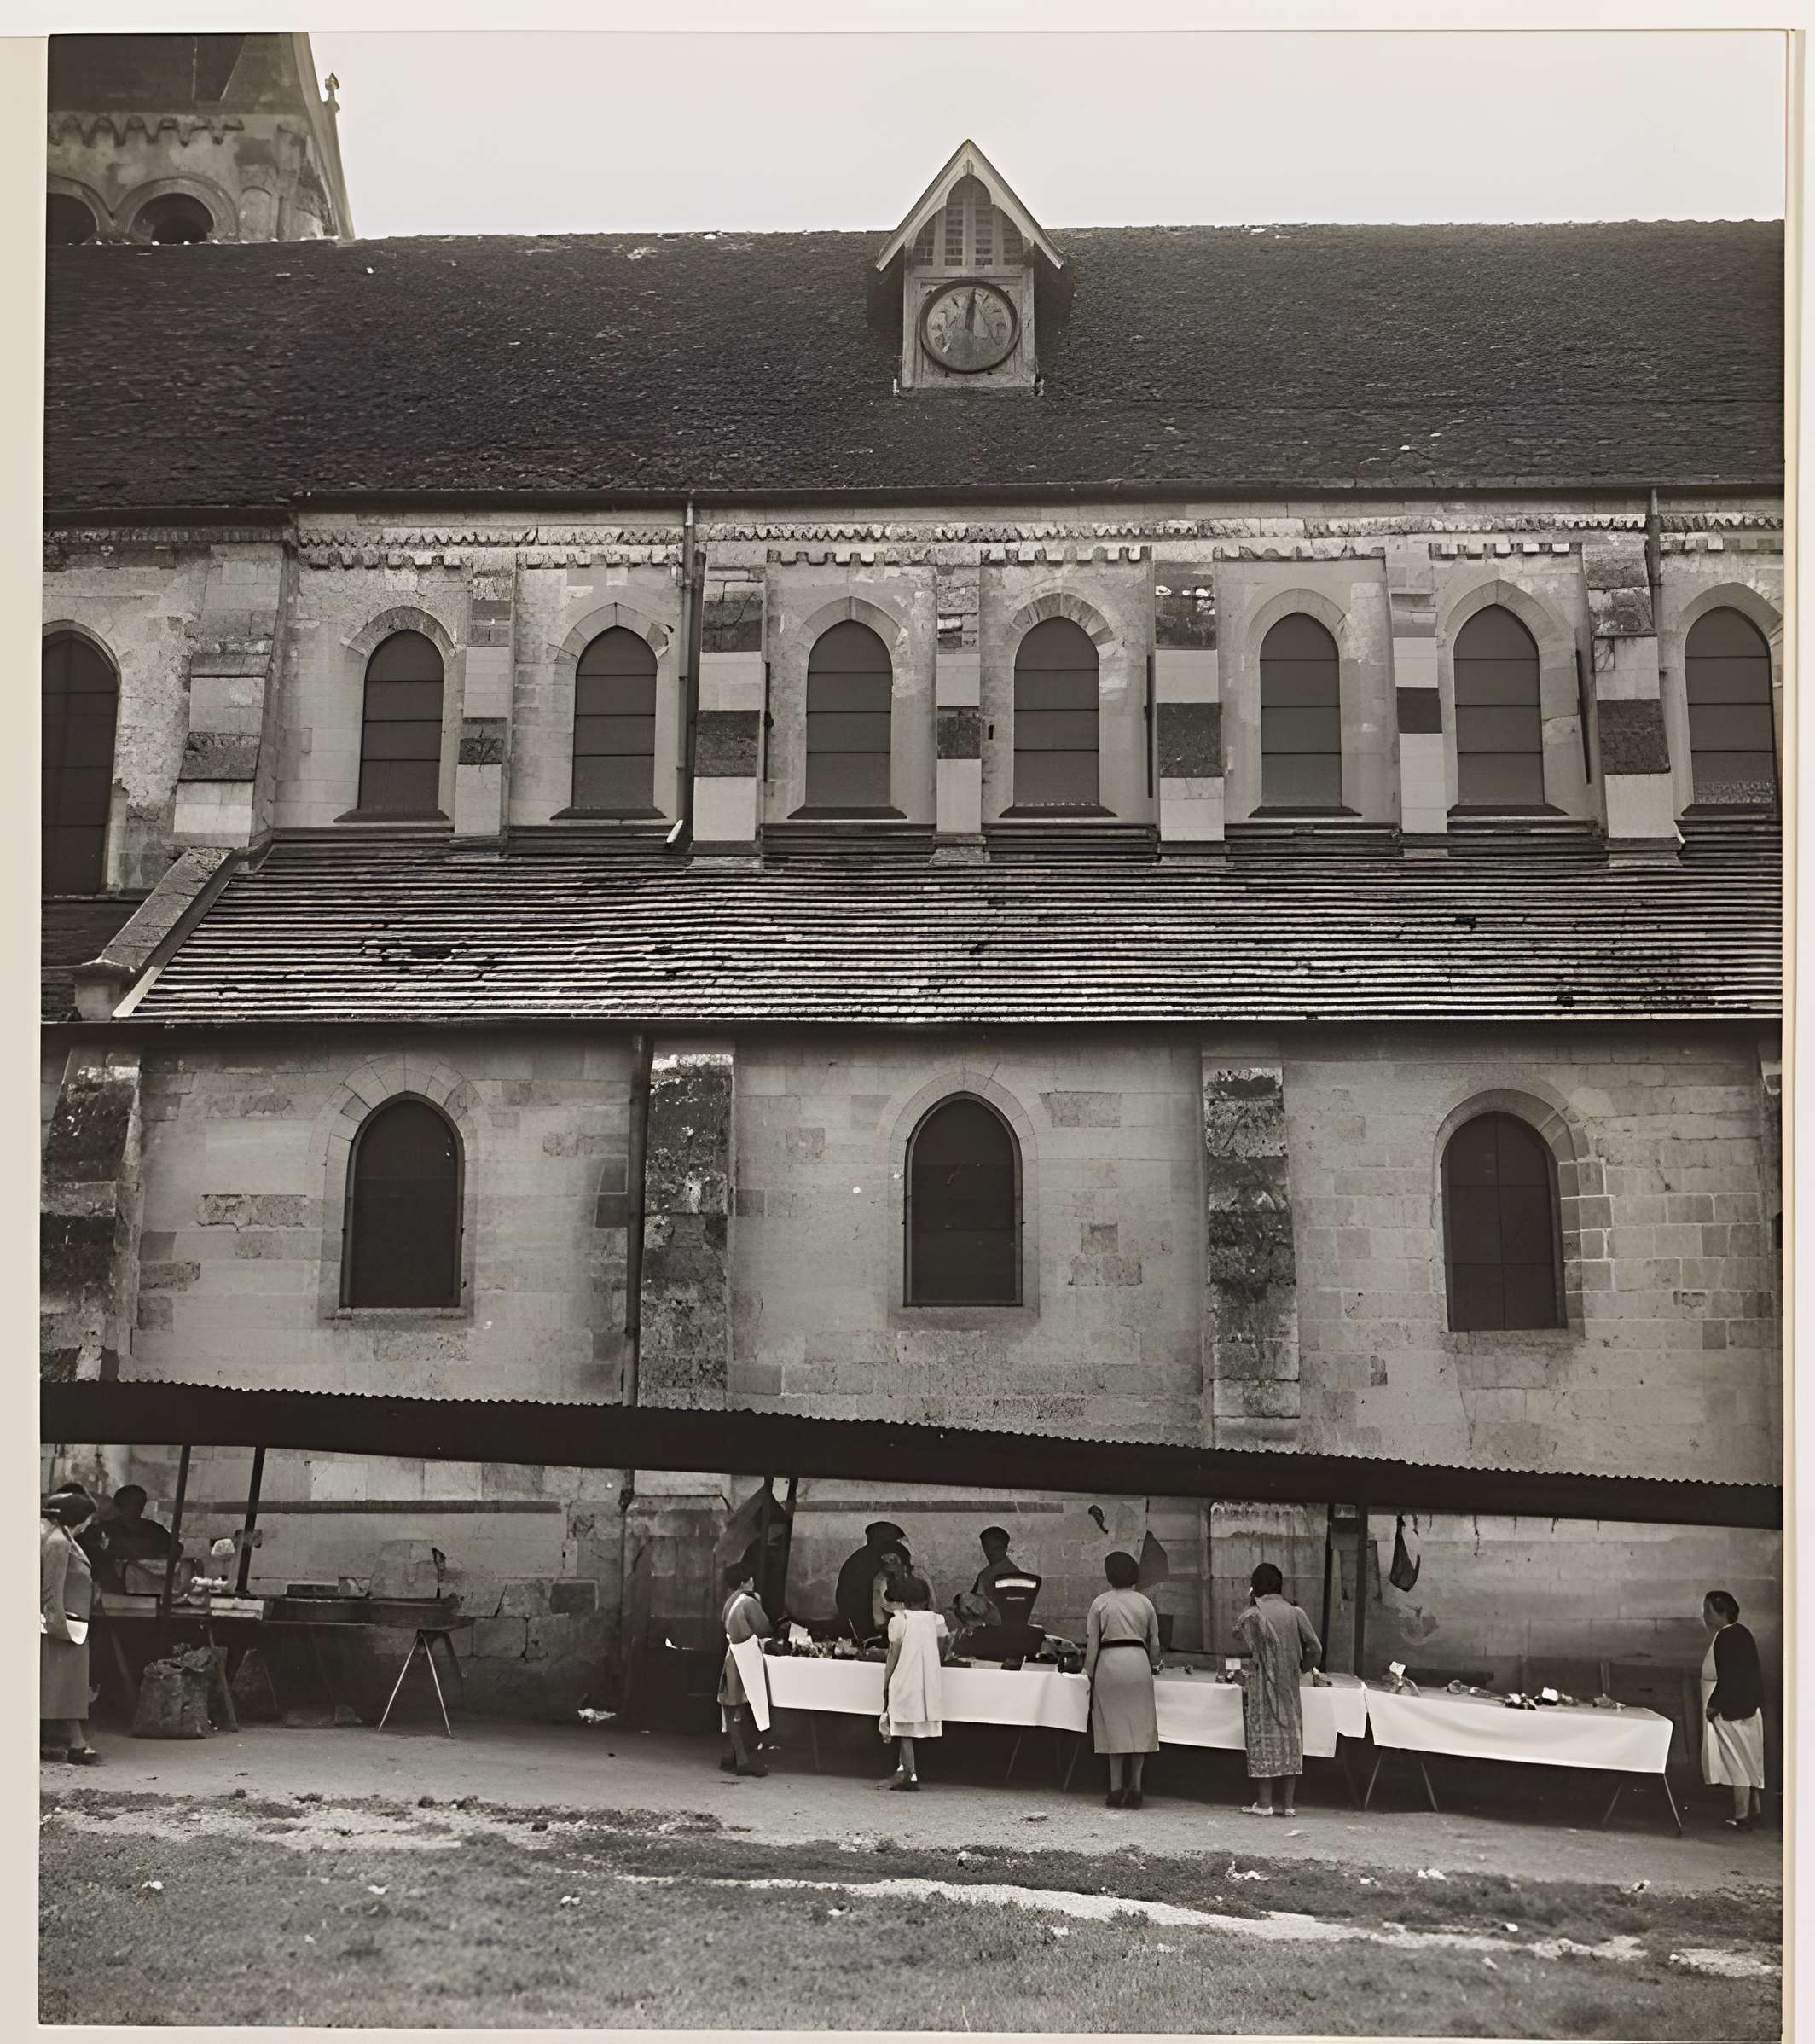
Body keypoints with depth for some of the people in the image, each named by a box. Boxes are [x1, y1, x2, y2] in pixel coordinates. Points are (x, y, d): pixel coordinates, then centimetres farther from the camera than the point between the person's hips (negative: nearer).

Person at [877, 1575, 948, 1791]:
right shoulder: (936, 1621, 4)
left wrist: (885, 1686, 0)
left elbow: (893, 1657, -5)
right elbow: (940, 1655, 7)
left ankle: (909, 1773, -4)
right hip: (929, 1682, 4)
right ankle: (904, 1770, 14)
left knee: (905, 1727, 2)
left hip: (904, 1681, -4)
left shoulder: (899, 1621, -6)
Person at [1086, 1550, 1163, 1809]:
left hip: (1109, 1662, -2)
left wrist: (1090, 1673, 5)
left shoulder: (1101, 1603, 0)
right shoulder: (1145, 1603, 7)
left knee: (1114, 1724, 4)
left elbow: (1093, 1642, -2)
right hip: (1138, 1662, 2)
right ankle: (1135, 1786, 4)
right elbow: (1154, 1641, 12)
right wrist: (1154, 1665, 30)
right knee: (1139, 1724, 6)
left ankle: (1116, 1788, 2)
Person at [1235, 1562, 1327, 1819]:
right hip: (1289, 1687, 3)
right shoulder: (1294, 1613, 1)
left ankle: (1265, 1803, 1)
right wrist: (1304, 1669, 15)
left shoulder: (1251, 1615, -7)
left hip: (1262, 1686, -3)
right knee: (1290, 1739, 8)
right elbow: (1314, 1648, 1)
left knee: (1265, 1738, 2)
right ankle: (1287, 1803, 9)